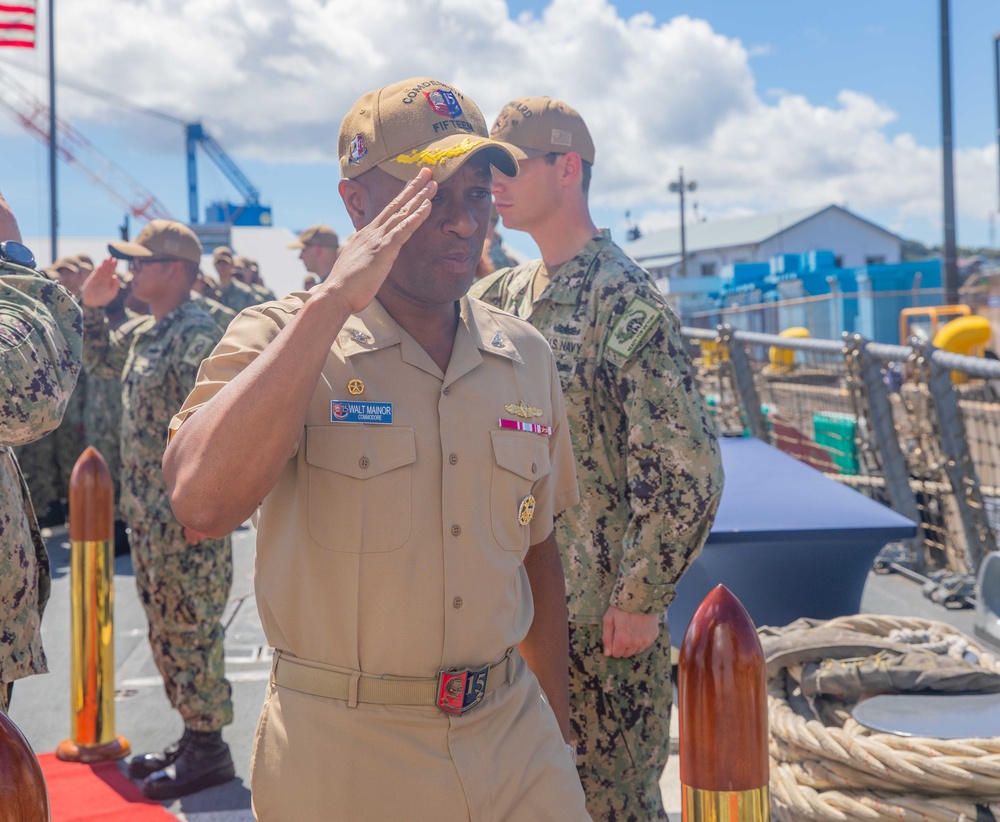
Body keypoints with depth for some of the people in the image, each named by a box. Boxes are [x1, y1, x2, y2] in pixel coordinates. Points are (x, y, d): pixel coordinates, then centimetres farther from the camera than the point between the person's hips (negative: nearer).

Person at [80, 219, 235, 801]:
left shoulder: (197, 335, -17)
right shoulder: (146, 333, 13)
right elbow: (101, 357, 33)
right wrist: (93, 306, 17)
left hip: (185, 516, -10)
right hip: (148, 514, 10)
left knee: (192, 630, 0)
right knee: (166, 629, 17)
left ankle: (208, 749, 12)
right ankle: (192, 735, 30)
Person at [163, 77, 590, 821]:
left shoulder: (526, 356, 4)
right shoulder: (281, 340, -10)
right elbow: (202, 503, -29)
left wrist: (555, 734, 15)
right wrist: (332, 301, -26)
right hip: (342, 758, -3)